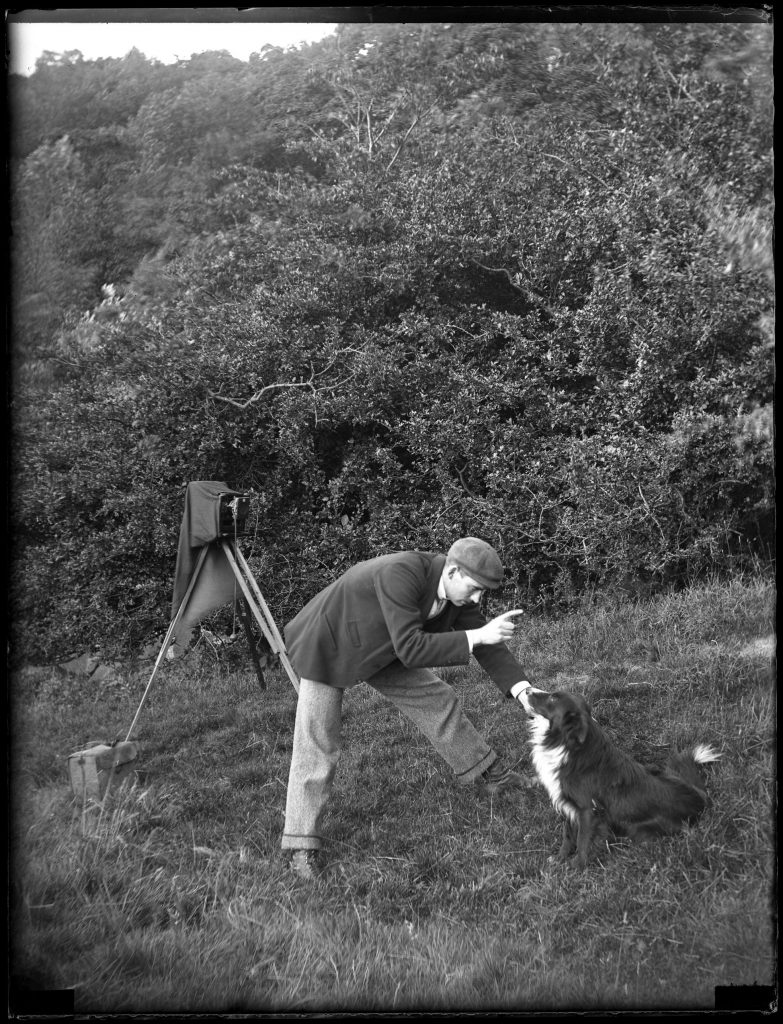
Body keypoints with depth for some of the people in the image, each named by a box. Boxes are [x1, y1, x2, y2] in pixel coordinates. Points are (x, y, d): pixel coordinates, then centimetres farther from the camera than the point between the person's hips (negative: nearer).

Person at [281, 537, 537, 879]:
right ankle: (301, 843, 2)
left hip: (378, 648, 7)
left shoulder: (456, 588, -15)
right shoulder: (400, 574, -40)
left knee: (436, 699, 10)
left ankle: (485, 772, 29)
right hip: (329, 646, -7)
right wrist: (477, 636, -41)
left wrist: (524, 691, -21)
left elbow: (487, 645, -9)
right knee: (317, 745, -7)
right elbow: (410, 649, -43)